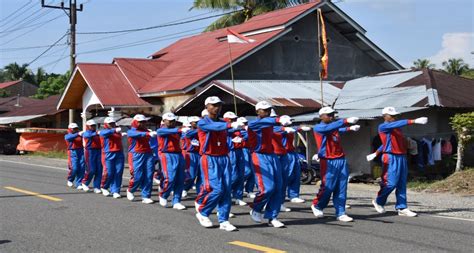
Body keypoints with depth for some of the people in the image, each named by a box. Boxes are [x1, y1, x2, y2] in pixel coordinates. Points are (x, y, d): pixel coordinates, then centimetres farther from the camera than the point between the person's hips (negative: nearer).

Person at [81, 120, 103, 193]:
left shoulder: (98, 133, 17)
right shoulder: (86, 133, 4)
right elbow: (89, 135, -19)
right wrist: (96, 133, -36)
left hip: (99, 151, 4)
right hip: (90, 151, -4)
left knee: (99, 170, -1)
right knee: (91, 170, -6)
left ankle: (97, 187, 6)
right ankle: (85, 183, 18)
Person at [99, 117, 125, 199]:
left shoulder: (118, 131, 17)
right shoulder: (103, 132, 0)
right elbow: (106, 132, -22)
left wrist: (121, 134, -17)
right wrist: (115, 130, -38)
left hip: (119, 154, 4)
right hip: (108, 154, -3)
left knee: (118, 173, -2)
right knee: (109, 173, -3)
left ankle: (115, 191, 6)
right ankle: (104, 187, 23)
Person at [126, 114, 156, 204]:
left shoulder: (146, 131, 16)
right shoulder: (131, 131, 0)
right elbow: (138, 134, -21)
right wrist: (148, 134, -37)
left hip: (148, 154, 4)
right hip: (136, 155, -4)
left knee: (148, 176, -2)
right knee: (138, 176, -6)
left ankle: (146, 196, 7)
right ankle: (130, 190, 24)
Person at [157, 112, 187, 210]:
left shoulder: (176, 130, 17)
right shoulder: (161, 130, 0)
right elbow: (169, 131, -21)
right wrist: (180, 130, -36)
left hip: (178, 155, 6)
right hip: (167, 155, -6)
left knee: (180, 180, 1)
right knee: (170, 179, -13)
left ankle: (176, 202, 9)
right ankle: (163, 196, 14)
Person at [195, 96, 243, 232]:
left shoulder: (222, 123, 17)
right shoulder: (202, 123, -8)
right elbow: (214, 127, -26)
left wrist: (241, 126, -13)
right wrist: (231, 125, -40)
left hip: (224, 159, 6)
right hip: (210, 159, -5)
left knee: (226, 190, -1)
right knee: (217, 189, -12)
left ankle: (224, 221, 4)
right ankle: (202, 212, 11)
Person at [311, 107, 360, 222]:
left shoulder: (335, 126, 16)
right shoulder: (318, 128, -4)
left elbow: (340, 129, -4)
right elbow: (329, 127, -23)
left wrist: (351, 128, -27)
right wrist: (346, 121, -34)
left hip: (341, 160, 6)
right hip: (329, 162, -6)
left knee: (341, 188, 3)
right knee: (328, 187, 0)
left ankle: (340, 213, 8)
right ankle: (317, 206, 24)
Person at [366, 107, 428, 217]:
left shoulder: (396, 128, 18)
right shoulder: (383, 127, -6)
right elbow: (397, 124, -23)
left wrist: (376, 153, 26)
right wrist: (414, 121, -32)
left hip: (401, 157, 8)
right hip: (391, 158, -8)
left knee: (402, 184, 5)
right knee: (391, 183, -7)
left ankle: (402, 208, 8)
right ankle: (378, 202, 15)